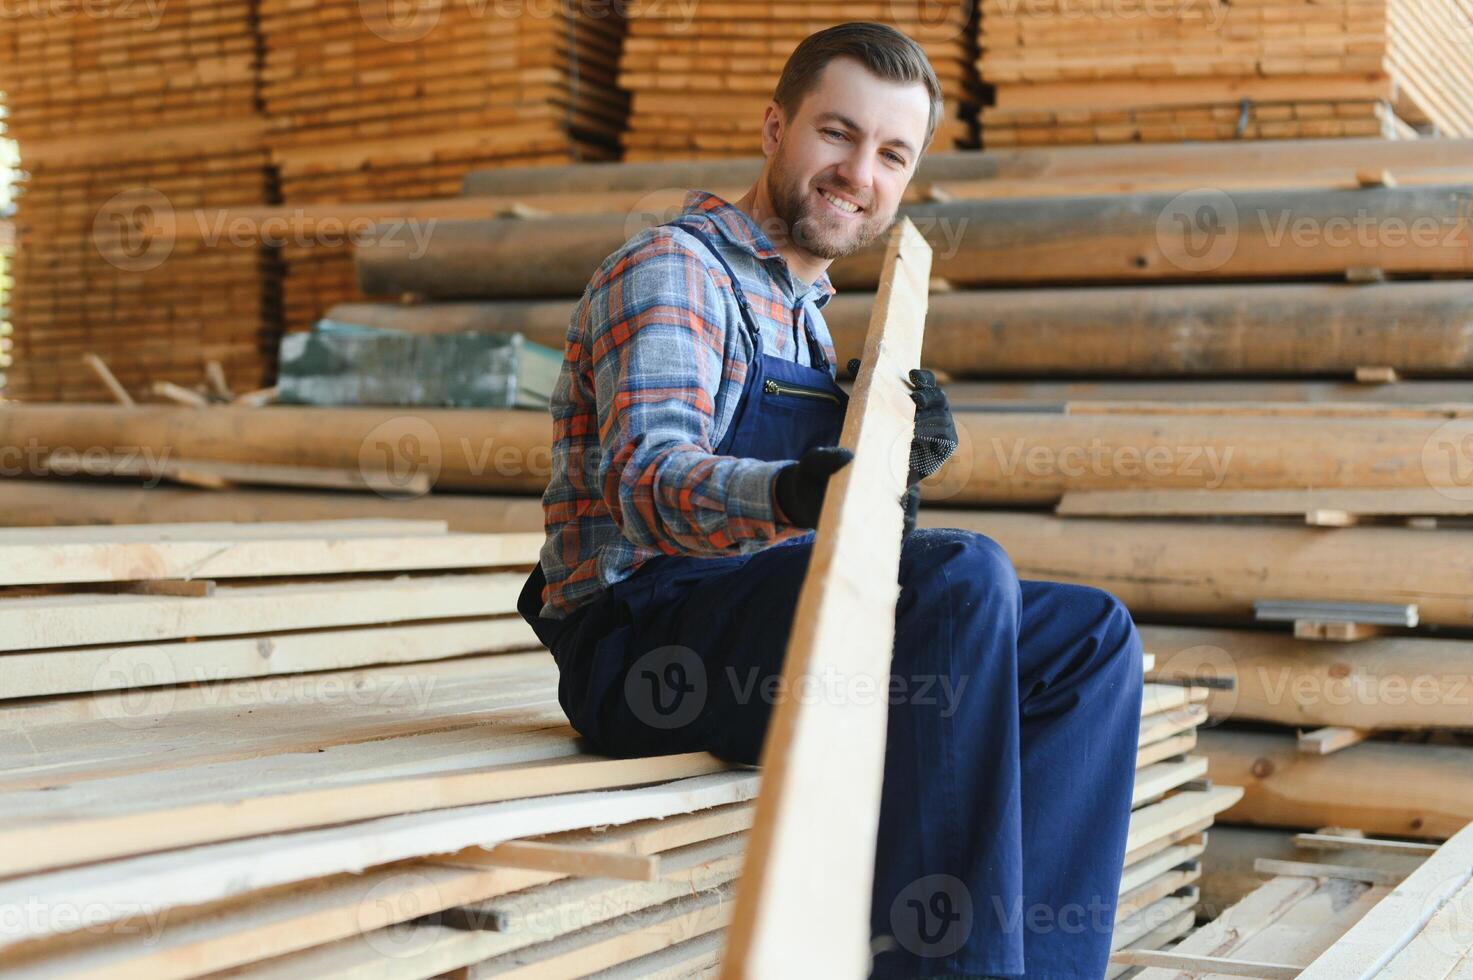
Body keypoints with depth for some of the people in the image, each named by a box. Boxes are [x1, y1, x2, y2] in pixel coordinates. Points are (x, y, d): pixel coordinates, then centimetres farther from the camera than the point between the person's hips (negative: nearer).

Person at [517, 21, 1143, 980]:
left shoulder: (805, 316, 22)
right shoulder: (673, 270, -5)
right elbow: (650, 477, -23)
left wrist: (895, 466, -7)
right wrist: (787, 494, -44)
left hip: (754, 629, 8)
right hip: (639, 636, -8)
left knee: (1092, 639, -2)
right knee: (963, 574, -30)